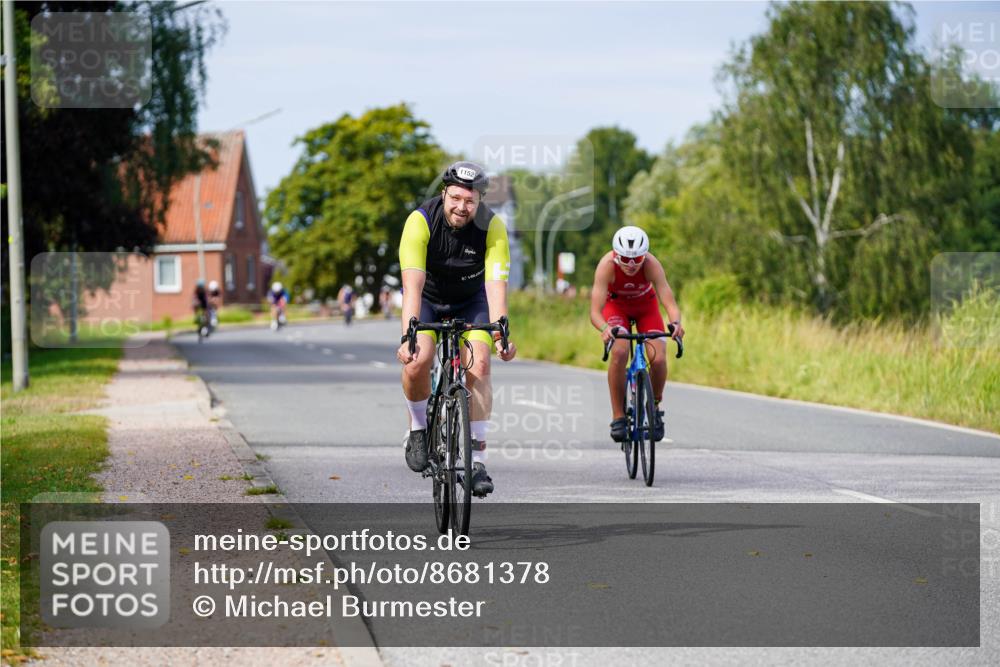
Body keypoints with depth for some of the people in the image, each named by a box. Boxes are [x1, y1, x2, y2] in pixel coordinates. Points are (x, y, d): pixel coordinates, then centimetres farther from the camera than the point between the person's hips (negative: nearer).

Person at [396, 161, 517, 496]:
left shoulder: (492, 227, -26)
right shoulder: (421, 220, -29)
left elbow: (496, 285, -33)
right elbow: (413, 285, -37)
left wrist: (500, 335, -48)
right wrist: (408, 338, -47)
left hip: (471, 301, 1)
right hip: (428, 297, -1)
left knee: (479, 366, -20)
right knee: (417, 360, -25)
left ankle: (477, 460, -14)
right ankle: (418, 429, 4)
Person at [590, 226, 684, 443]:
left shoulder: (652, 264, -34)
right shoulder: (607, 265, -36)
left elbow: (669, 302, -40)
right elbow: (595, 311, -41)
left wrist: (676, 323, -62)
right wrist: (605, 328, -63)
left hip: (646, 306, 1)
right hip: (616, 306, -1)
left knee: (659, 359, -19)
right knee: (619, 353, -28)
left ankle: (655, 408, 9)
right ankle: (618, 417, -16)